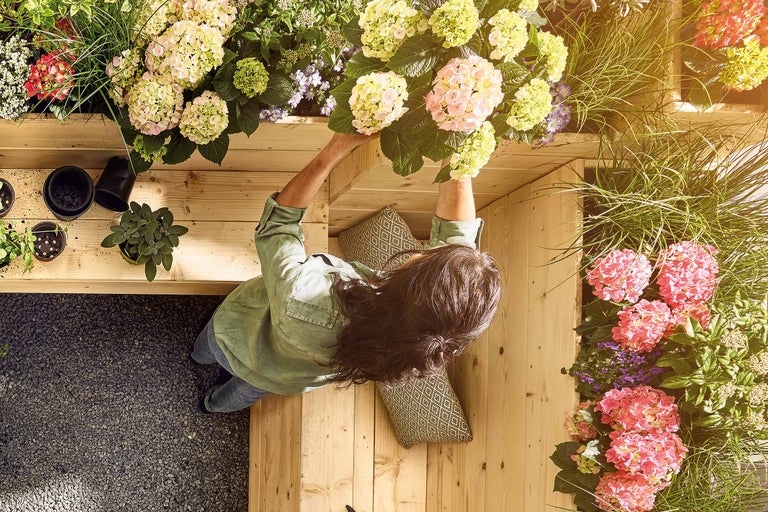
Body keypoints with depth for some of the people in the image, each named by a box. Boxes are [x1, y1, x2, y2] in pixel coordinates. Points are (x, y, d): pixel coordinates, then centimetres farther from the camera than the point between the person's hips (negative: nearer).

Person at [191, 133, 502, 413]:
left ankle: (202, 355, 70)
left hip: (233, 334, -3)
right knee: (247, 391, 40)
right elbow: (458, 230, -29)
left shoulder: (300, 297, -53)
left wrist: (336, 149, -32)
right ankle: (215, 405, 71)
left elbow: (277, 220, -32)